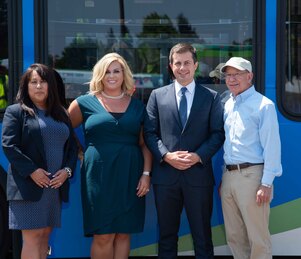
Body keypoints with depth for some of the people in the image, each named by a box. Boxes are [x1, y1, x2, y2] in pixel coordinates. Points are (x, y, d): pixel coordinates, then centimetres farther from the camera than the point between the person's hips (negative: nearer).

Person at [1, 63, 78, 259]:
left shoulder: (61, 114, 18)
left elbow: (72, 146, 16)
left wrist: (67, 170, -2)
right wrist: (31, 171, -17)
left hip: (56, 185, 5)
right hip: (28, 185, -5)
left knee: (45, 235, 6)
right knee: (32, 236, -8)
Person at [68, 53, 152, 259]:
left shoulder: (137, 106, 10)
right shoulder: (86, 103, 4)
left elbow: (144, 144, 9)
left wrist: (146, 174, -1)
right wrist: (79, 153, 2)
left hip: (129, 176, 2)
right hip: (99, 175, -2)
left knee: (123, 234, 4)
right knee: (103, 236, -4)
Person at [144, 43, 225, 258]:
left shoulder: (211, 97, 7)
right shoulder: (158, 95, 8)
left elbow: (218, 133, 2)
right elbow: (150, 132, 4)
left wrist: (198, 156, -13)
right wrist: (167, 156, -11)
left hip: (198, 174, -1)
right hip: (165, 175, 1)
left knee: (202, 235, 6)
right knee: (167, 235, 9)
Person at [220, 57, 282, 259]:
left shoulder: (263, 105, -8)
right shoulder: (228, 105, 14)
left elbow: (271, 146, -12)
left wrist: (266, 184, -16)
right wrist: (225, 176, 12)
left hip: (251, 175, -7)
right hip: (229, 175, 7)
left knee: (258, 238, -2)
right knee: (234, 235, 12)